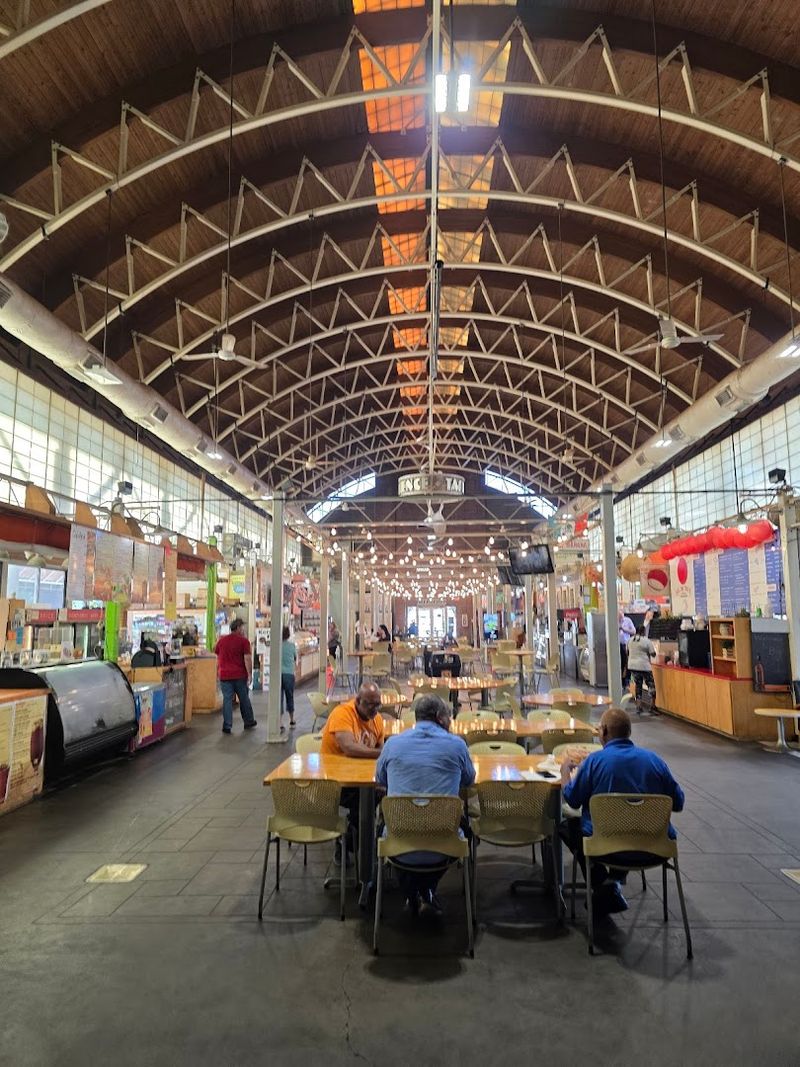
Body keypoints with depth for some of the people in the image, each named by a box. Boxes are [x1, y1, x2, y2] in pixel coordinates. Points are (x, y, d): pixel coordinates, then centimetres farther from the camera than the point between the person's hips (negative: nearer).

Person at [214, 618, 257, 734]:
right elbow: (247, 659, -12)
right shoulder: (243, 641, -6)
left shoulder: (221, 640, 9)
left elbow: (218, 658, 16)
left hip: (224, 675, 2)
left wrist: (218, 673, 25)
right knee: (244, 699, 12)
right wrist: (249, 674, -10)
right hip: (240, 675, -2)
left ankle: (227, 726, 1)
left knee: (227, 700, 4)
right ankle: (249, 722, 25)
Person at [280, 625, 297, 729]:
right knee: (290, 698, 16)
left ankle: (281, 723, -5)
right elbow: (295, 659, 13)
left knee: (279, 699, 2)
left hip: (278, 674, -1)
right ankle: (291, 721, 27)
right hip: (289, 674, 1)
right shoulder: (292, 645, -1)